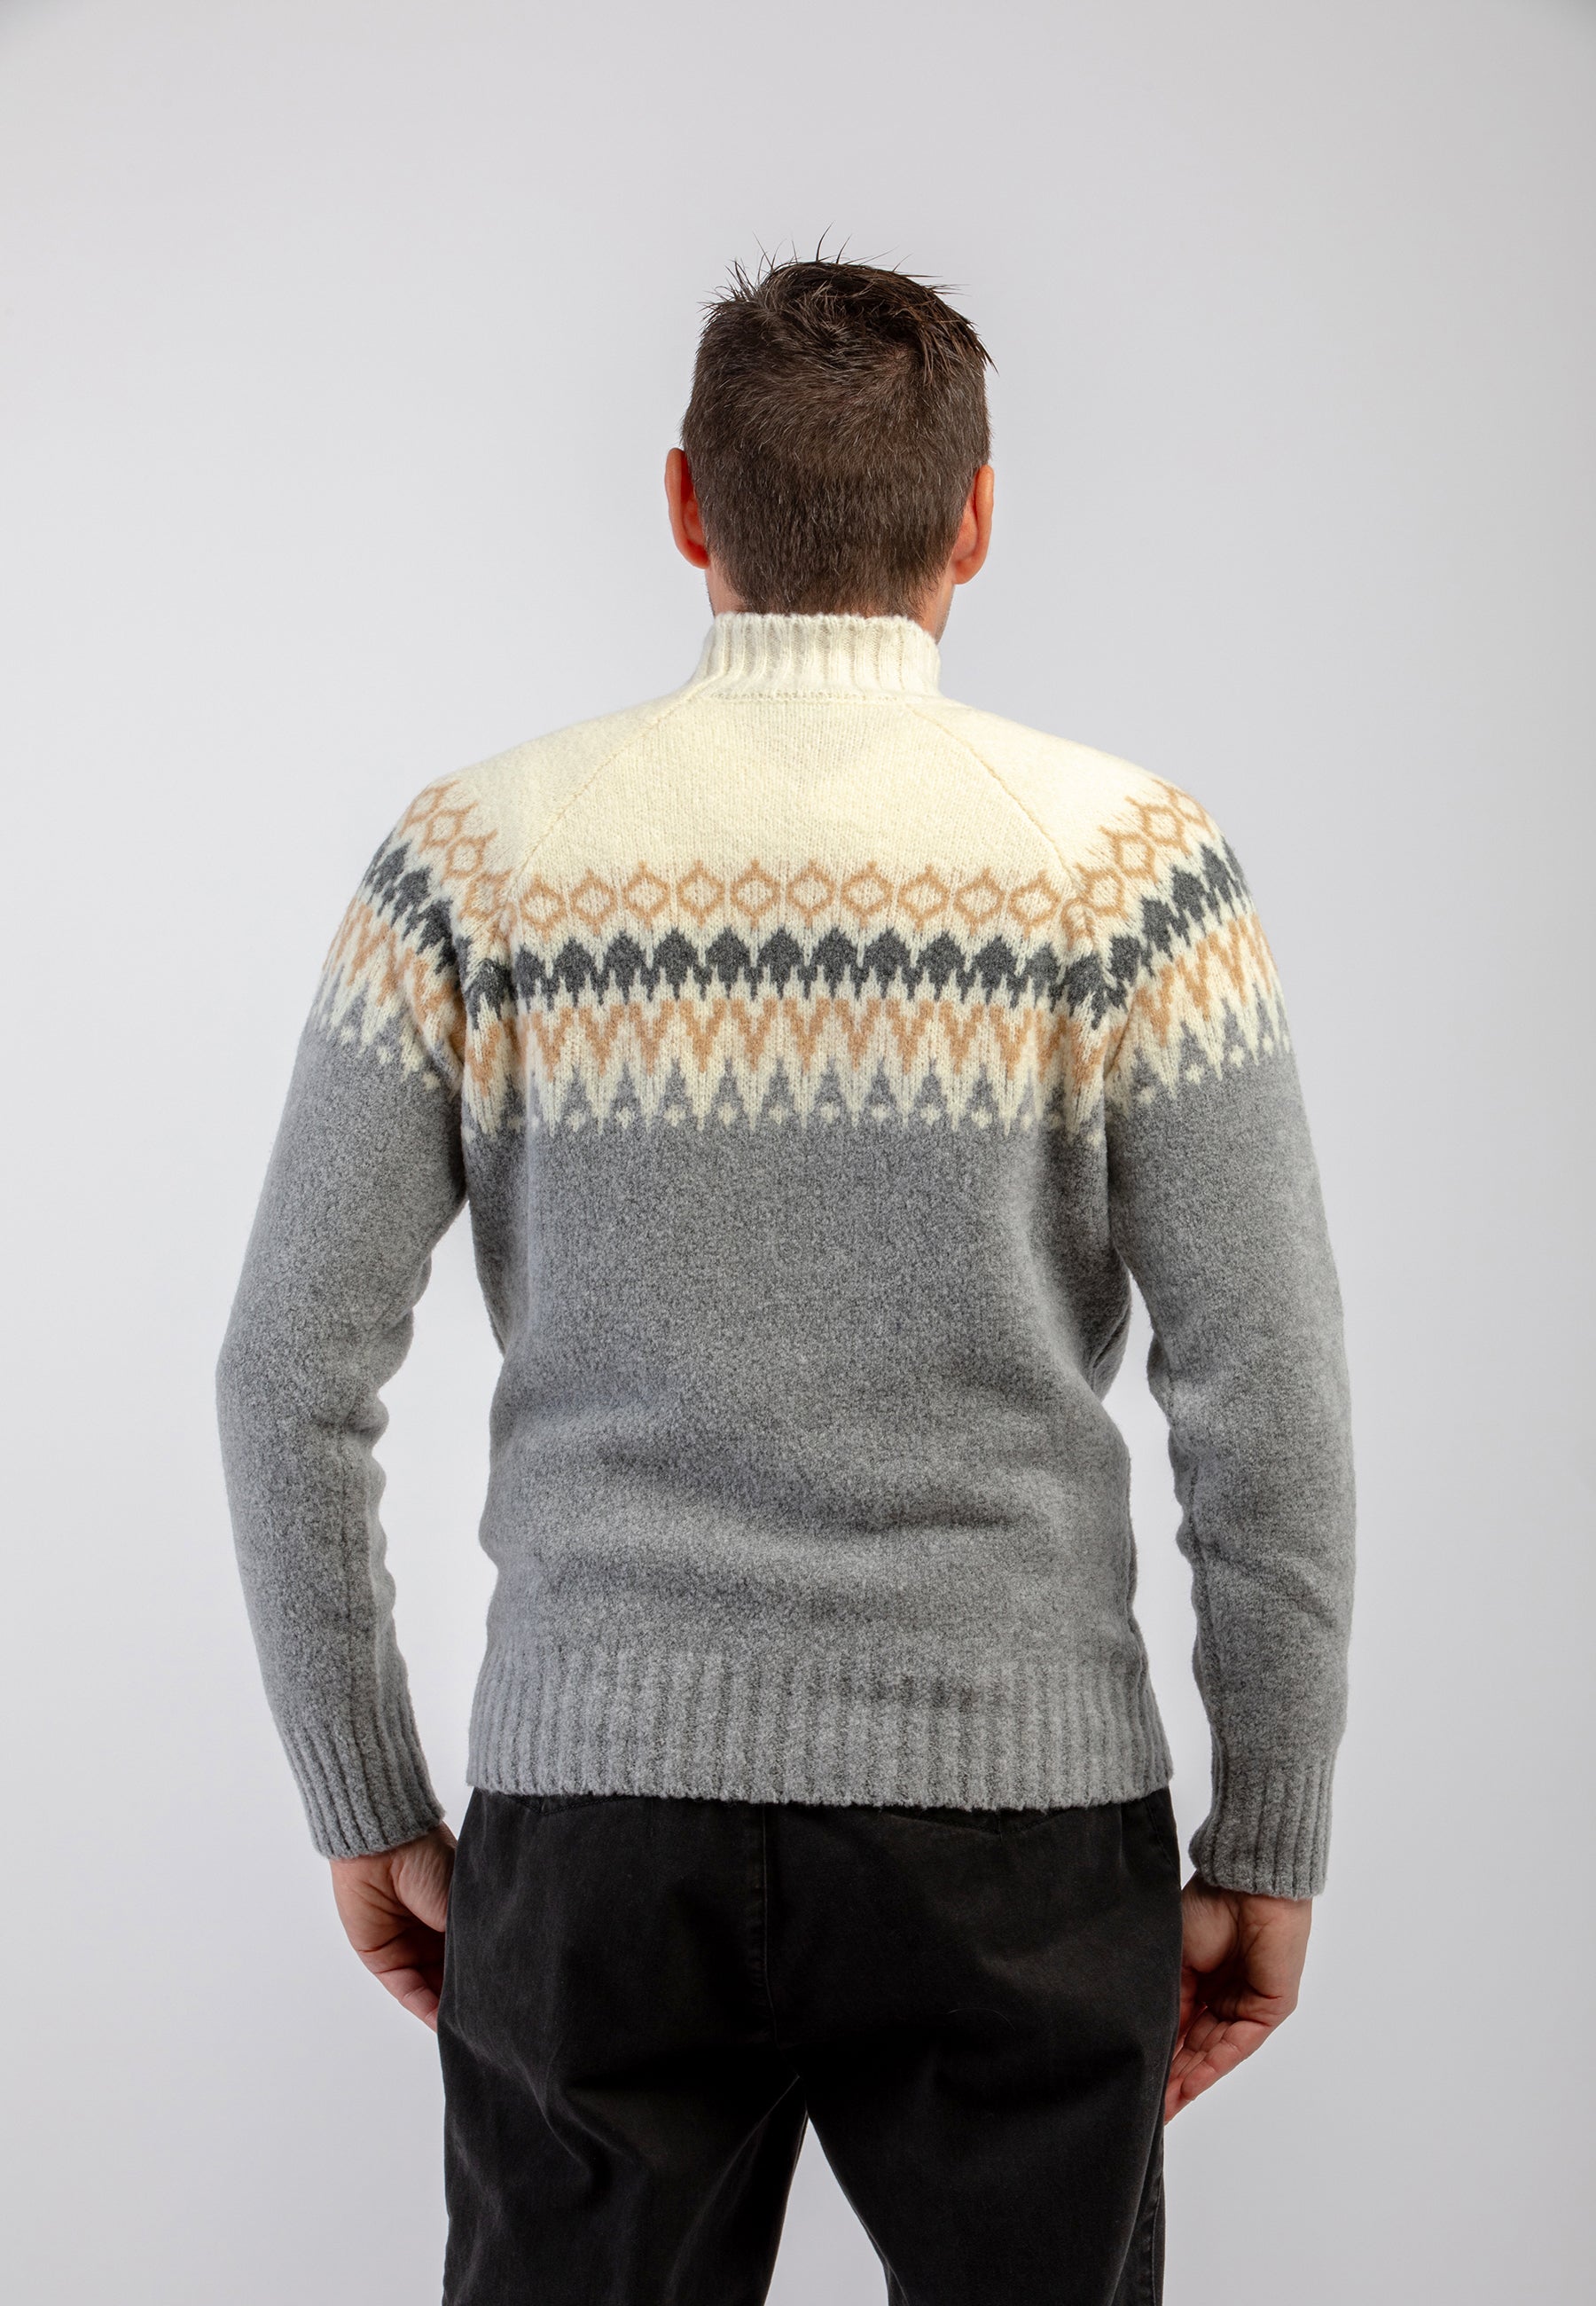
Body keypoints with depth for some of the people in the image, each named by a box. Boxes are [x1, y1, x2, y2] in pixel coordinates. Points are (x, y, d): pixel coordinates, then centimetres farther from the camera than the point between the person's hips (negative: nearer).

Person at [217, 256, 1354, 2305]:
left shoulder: (476, 859, -2)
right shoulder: (1127, 865, -6)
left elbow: (293, 1373, -2)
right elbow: (1267, 1405, -7)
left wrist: (370, 1809, 8)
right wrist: (1267, 1849, 4)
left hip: (594, 1820, 1)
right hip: (1013, 1823, -1)